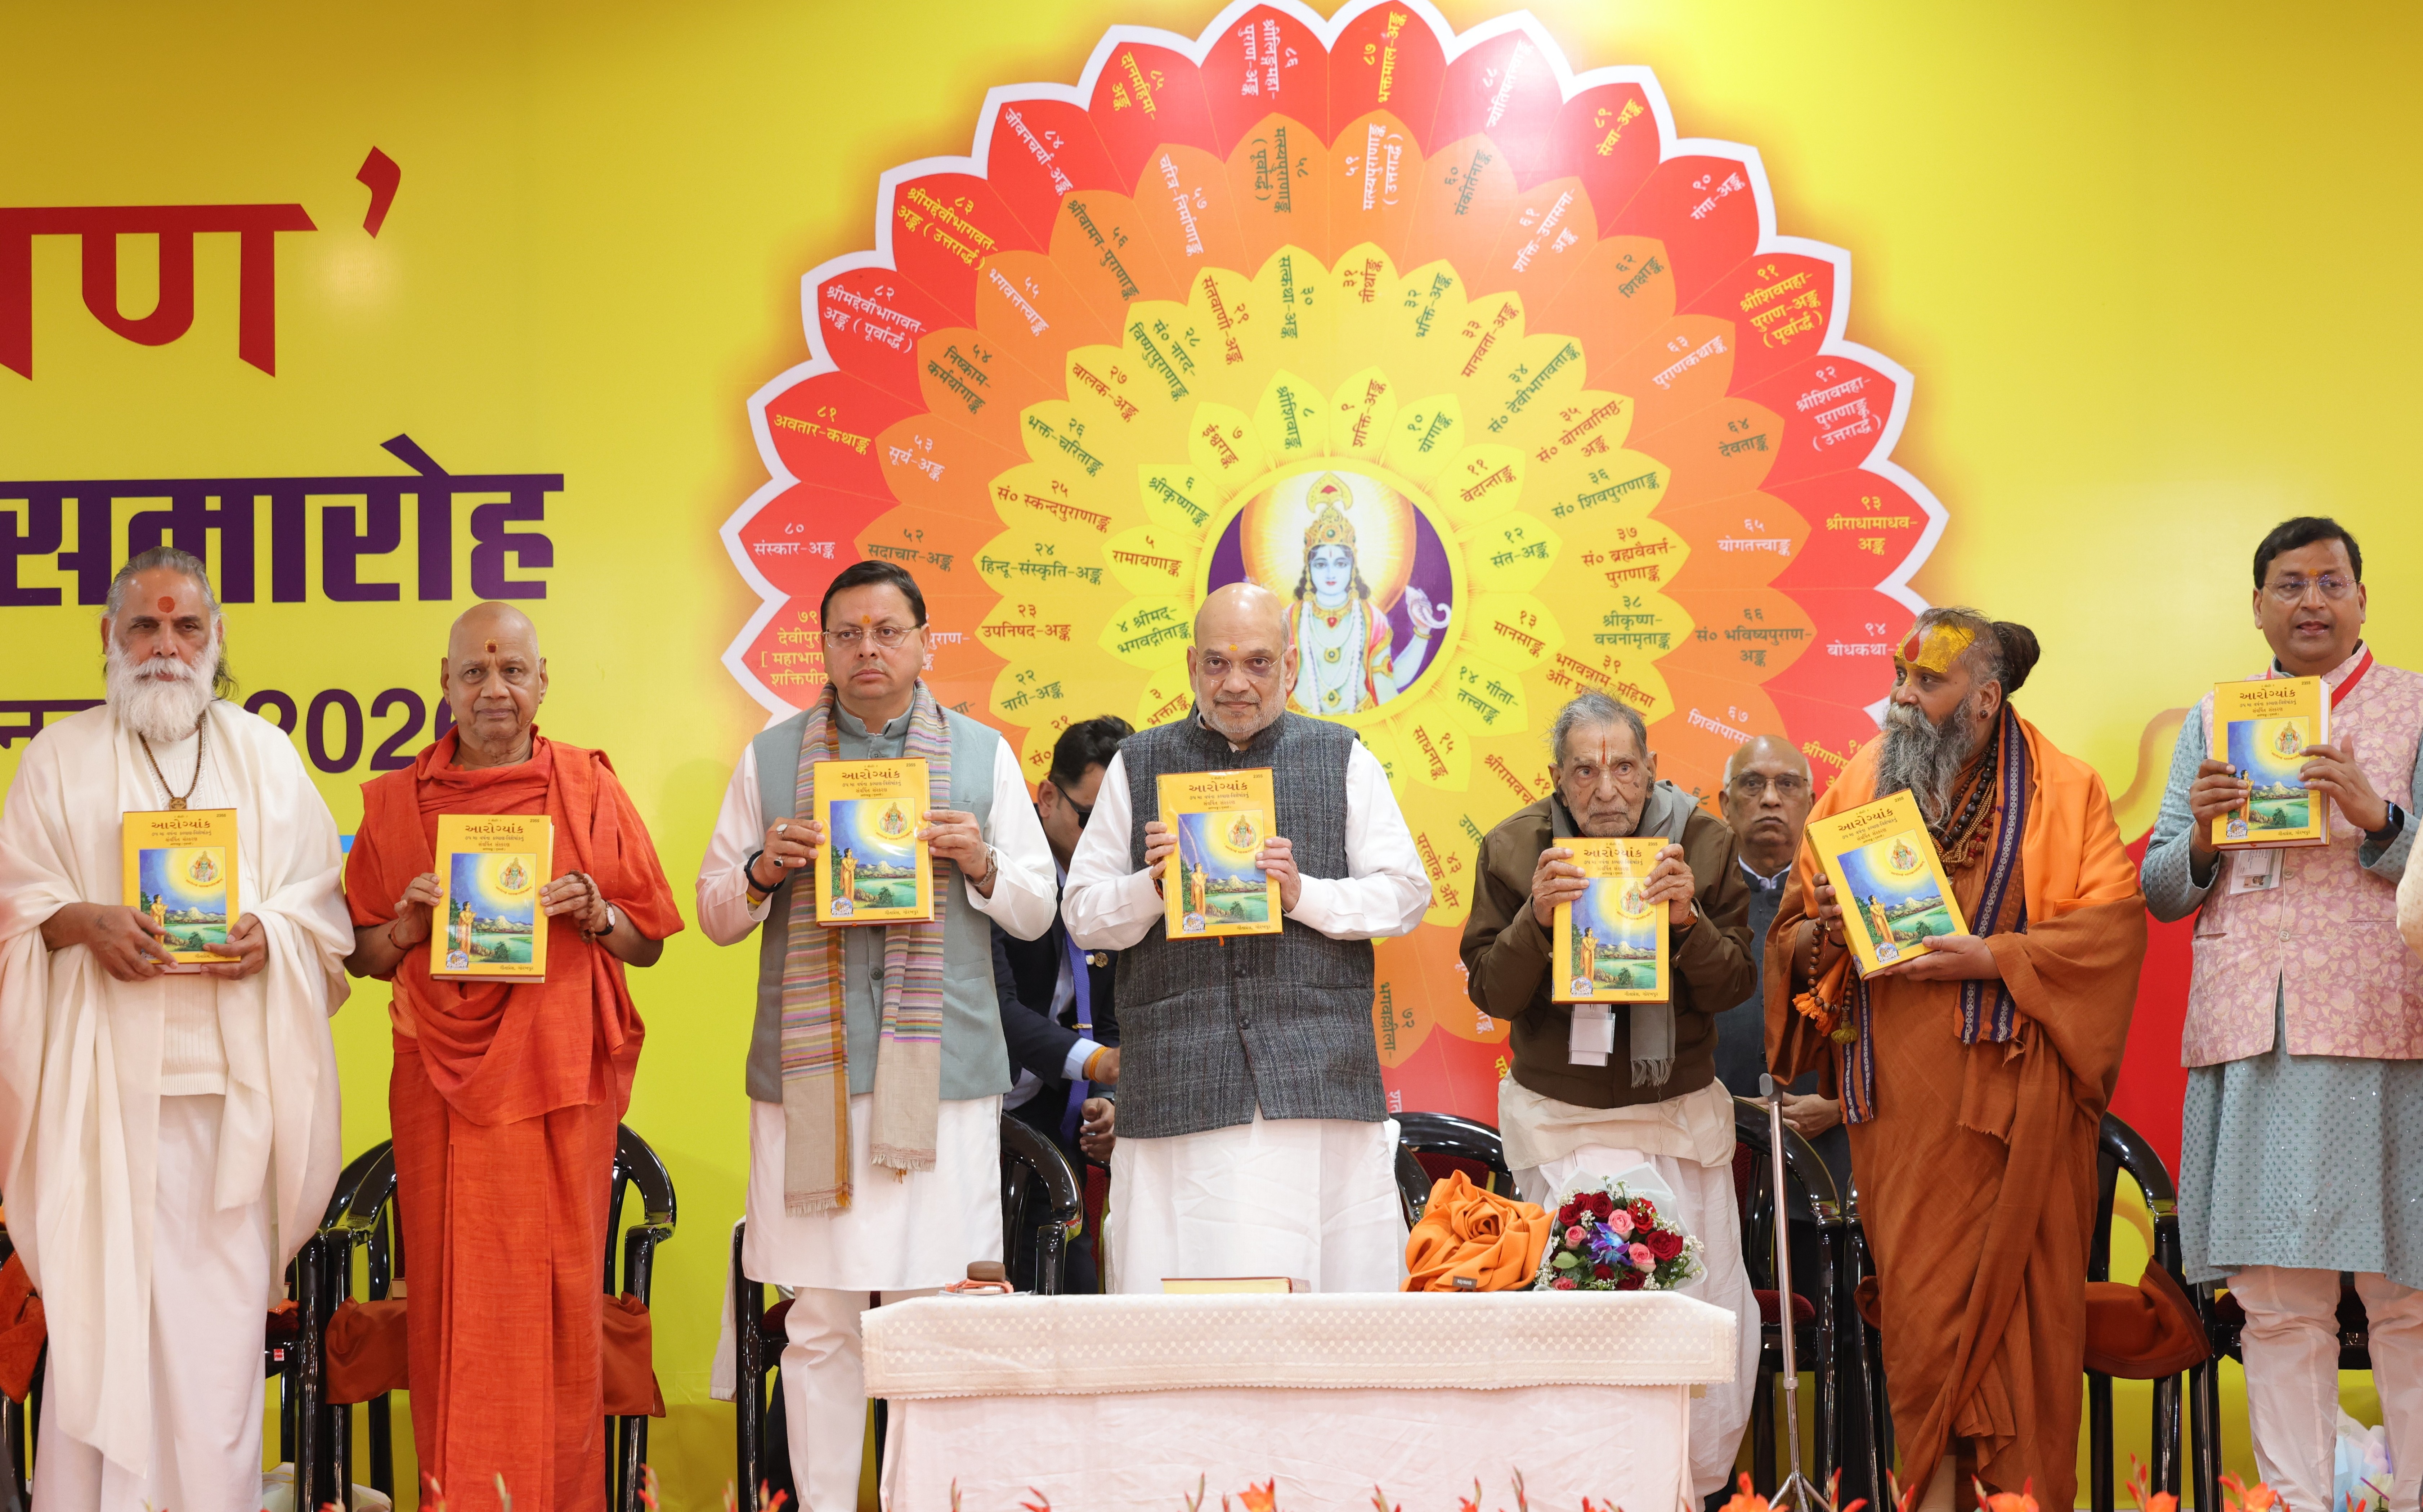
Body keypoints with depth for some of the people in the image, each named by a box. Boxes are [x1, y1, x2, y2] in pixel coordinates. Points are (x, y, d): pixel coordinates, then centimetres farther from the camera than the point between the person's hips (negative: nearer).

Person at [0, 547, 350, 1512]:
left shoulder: (266, 757, 15)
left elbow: (322, 905, 13)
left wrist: (269, 933, -8)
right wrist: (85, 921, -13)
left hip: (233, 1075, 1)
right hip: (106, 1075, -1)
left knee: (222, 1305, -1)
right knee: (102, 1297, -6)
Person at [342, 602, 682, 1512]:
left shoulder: (590, 789, 6)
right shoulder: (396, 802, 9)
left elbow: (648, 945, 10)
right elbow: (364, 958, 13)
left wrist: (593, 914, -9)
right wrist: (411, 924, -6)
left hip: (559, 1080, -1)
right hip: (441, 1084, 1)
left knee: (557, 1293, -1)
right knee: (451, 1295, 0)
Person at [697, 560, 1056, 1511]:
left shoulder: (982, 755, 12)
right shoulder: (771, 757, 12)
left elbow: (1036, 912, 13)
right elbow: (715, 914, 14)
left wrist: (980, 862, -7)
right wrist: (763, 870, -6)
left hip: (942, 1073, 0)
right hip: (808, 1073, 1)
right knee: (820, 1323, 1)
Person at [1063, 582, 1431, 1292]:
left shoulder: (1344, 760, 14)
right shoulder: (1138, 765, 15)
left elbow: (1405, 894, 8)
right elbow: (1083, 914, 12)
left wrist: (1303, 893, -8)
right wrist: (1152, 886, -7)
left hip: (1318, 1075, 0)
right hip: (1179, 1085, 0)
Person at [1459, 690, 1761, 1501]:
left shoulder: (1704, 842, -2)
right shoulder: (1515, 848, -4)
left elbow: (1733, 985, -2)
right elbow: (1491, 992, -5)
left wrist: (1689, 920, -21)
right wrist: (1536, 918, -22)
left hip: (1680, 1109, 2)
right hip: (1561, 1119, -2)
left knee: (1710, 1310, 3)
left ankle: (1697, 1487, 22)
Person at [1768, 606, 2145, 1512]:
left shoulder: (2058, 792, 4)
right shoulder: (1860, 785, 13)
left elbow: (2114, 922, -5)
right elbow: (1794, 922, 15)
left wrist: (1993, 956, -15)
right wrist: (1818, 933, -8)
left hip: (2008, 1084, -2)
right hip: (1897, 1088, 2)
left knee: (2013, 1288, -2)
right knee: (1917, 1292, -1)